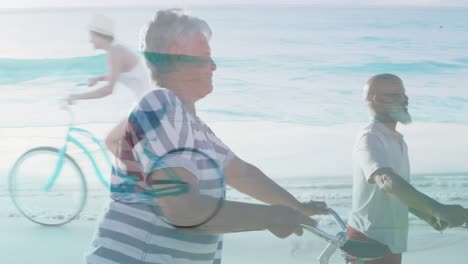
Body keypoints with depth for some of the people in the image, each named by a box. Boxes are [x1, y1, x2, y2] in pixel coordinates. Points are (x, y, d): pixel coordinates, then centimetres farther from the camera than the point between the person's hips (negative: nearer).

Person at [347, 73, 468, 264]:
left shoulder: (398, 141, 13)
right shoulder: (370, 137, -17)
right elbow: (387, 182, -35)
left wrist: (430, 217, 7)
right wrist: (439, 209, -45)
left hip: (391, 241, 9)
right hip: (370, 240, -9)